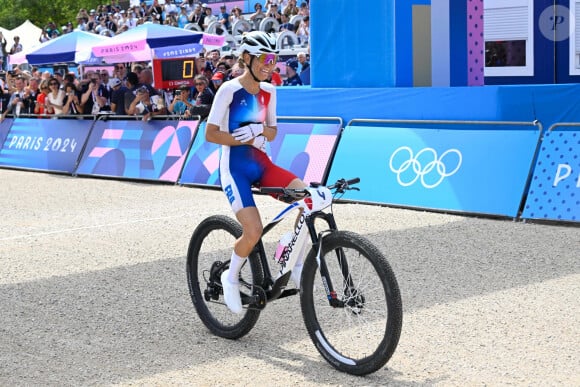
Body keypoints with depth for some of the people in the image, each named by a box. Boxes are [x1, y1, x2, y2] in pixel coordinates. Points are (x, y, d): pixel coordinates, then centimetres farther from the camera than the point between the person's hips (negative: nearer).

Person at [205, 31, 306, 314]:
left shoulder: (268, 91, 8)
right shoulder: (230, 89, -11)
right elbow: (210, 134, -11)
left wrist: (261, 130, -9)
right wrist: (247, 140, -19)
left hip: (261, 164, 6)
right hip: (235, 167, -6)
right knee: (254, 231, -21)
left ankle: (295, 263, 1)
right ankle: (231, 278, 9)